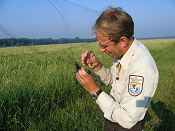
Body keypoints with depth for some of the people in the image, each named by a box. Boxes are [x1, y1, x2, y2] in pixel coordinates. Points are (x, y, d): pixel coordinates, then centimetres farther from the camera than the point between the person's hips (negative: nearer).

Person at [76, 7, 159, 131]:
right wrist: (97, 66, -12)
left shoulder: (142, 68, -35)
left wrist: (95, 90, -29)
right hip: (114, 116, 7)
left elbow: (127, 120, -31)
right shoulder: (122, 51, -10)